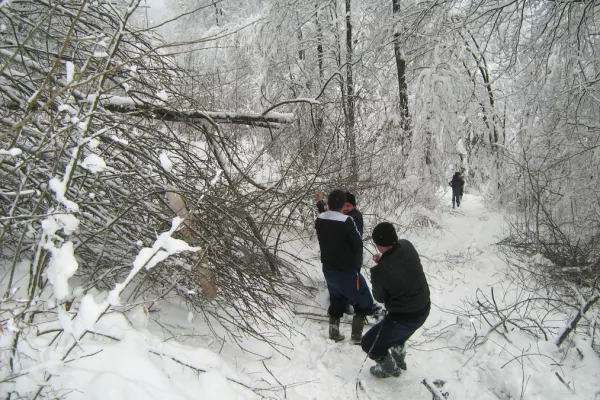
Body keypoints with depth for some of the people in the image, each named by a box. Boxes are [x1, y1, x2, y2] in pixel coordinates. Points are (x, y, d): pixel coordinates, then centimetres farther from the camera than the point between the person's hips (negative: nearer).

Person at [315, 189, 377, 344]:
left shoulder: (319, 220, -6)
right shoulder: (346, 222, -25)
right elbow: (358, 244, -16)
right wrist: (357, 267, -1)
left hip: (328, 269, 7)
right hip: (346, 271, -6)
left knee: (336, 300, 26)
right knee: (364, 302, 13)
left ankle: (334, 333, 32)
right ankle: (356, 336, 17)